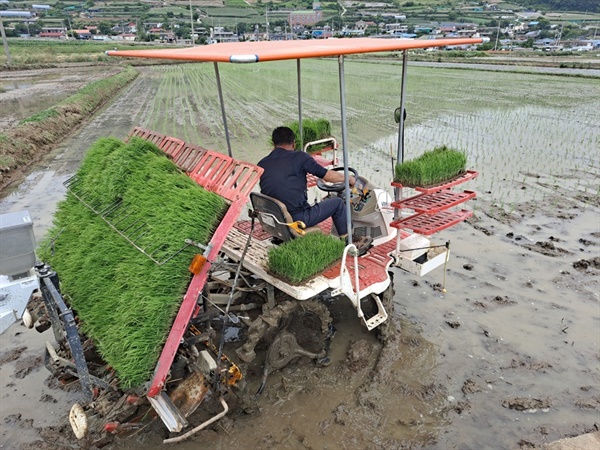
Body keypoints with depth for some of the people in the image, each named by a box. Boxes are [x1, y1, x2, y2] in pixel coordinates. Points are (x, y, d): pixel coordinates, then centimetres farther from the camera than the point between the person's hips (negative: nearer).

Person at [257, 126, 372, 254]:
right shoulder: (299, 157, -7)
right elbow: (329, 176, -2)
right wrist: (348, 178, 17)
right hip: (297, 220, -6)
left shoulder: (262, 164, 6)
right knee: (337, 203, 12)